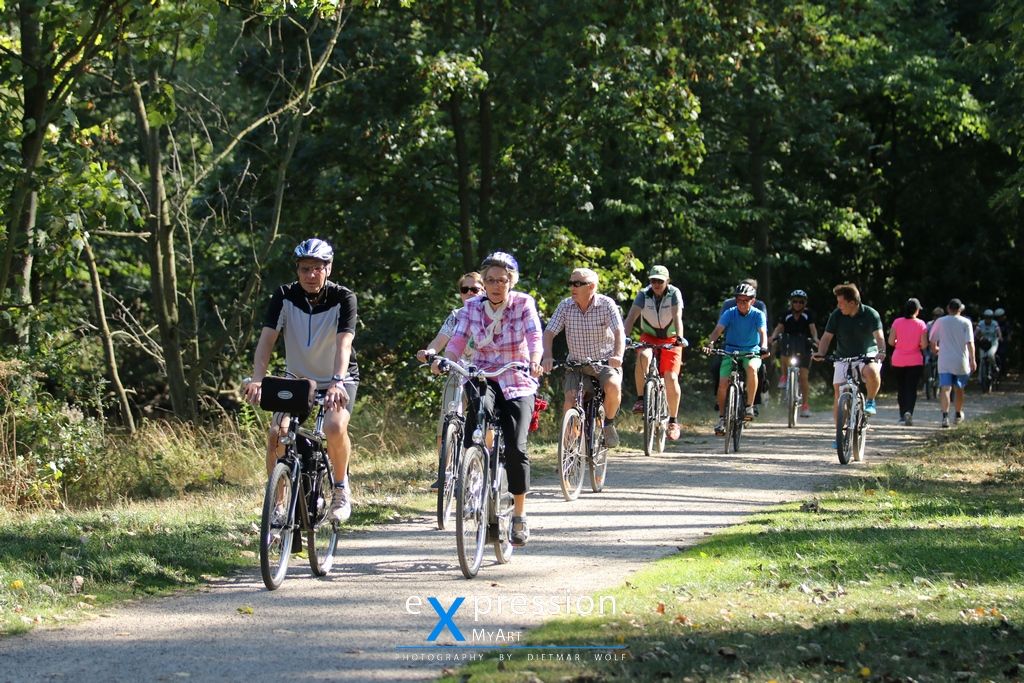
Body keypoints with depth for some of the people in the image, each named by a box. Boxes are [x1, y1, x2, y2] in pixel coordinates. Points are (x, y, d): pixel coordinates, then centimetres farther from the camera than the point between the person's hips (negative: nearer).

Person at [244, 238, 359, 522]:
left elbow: (344, 343, -32)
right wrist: (257, 379, -39)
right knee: (276, 434, -19)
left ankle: (341, 487, -5)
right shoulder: (284, 296, -13)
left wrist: (337, 382, -49)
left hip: (339, 379, -2)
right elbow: (267, 338, -22)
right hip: (297, 378, 3)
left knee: (335, 427, -31)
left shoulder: (343, 299, -19)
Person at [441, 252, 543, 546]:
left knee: (515, 448, -14)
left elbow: (535, 336, -20)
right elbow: (457, 340, -7)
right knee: (478, 410, -34)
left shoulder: (524, 303, -6)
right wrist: (444, 359, -29)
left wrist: (535, 361, -40)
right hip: (484, 380, 1)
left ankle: (520, 515, 2)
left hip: (518, 383, -1)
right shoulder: (472, 307, 0)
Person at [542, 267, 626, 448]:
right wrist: (547, 356, -26)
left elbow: (619, 332, -21)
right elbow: (549, 332, -8)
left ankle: (609, 423, -4)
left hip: (605, 362, -2)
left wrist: (618, 355, -40)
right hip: (576, 364, 2)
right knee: (570, 401, -21)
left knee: (613, 387, -31)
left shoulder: (607, 304, -11)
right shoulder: (566, 306, -4)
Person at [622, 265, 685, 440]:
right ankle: (640, 398, -20)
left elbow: (677, 316, -28)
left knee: (671, 378, -13)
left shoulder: (674, 293, -15)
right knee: (643, 357, -34)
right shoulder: (644, 294, -12)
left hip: (670, 340, -1)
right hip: (649, 337, 1)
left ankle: (673, 420, 1)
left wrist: (679, 337, -45)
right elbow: (632, 316, -23)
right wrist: (624, 336, -40)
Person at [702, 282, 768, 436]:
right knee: (723, 383, -17)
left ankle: (749, 406, -24)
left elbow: (763, 332, -22)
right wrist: (710, 344, -39)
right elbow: (717, 330, -19)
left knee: (752, 368, -35)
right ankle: (721, 418, 1)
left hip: (751, 352, -1)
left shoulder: (758, 315, -8)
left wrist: (764, 347, -43)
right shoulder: (730, 313, -7)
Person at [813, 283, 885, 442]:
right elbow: (827, 336, -4)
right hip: (844, 357, 3)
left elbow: (879, 335, -20)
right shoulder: (836, 315, -4)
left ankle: (870, 401, -8)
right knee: (838, 393, -8)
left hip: (868, 355, -3)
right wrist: (820, 353, -22)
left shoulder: (870, 314, -11)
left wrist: (881, 351, -39)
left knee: (872, 371, -37)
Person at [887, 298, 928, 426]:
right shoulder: (921, 324, -7)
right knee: (912, 389, -1)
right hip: (915, 361, -2)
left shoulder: (897, 322, -4)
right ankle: (908, 412, -23)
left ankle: (902, 415, 19)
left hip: (898, 361, 2)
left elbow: (891, 342, -5)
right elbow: (924, 345, -10)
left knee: (901, 388, 14)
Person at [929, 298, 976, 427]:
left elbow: (932, 340, 8)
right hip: (961, 362, 0)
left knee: (945, 389, -9)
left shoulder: (940, 322, 3)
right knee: (959, 388, 20)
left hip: (944, 362, 0)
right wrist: (972, 360, -10)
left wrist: (935, 349, 29)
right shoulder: (965, 322, -2)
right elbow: (970, 342, -10)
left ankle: (945, 416, -27)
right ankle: (959, 414, 35)